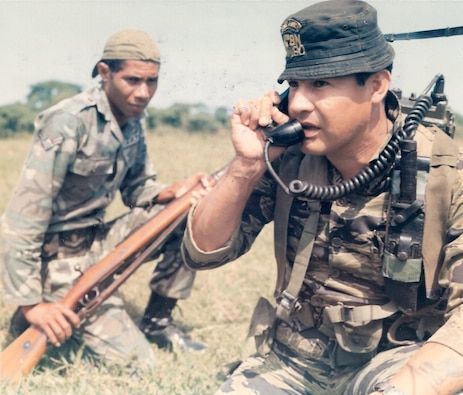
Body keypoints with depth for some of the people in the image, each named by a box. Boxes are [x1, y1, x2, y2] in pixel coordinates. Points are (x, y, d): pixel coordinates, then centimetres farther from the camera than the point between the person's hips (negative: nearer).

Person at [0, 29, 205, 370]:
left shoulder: (135, 119, 1)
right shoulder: (70, 122, -23)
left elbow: (136, 188, 11)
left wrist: (172, 193, -12)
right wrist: (30, 302, -25)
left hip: (98, 240, 8)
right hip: (58, 255, -8)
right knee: (134, 361, -13)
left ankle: (158, 321, 7)